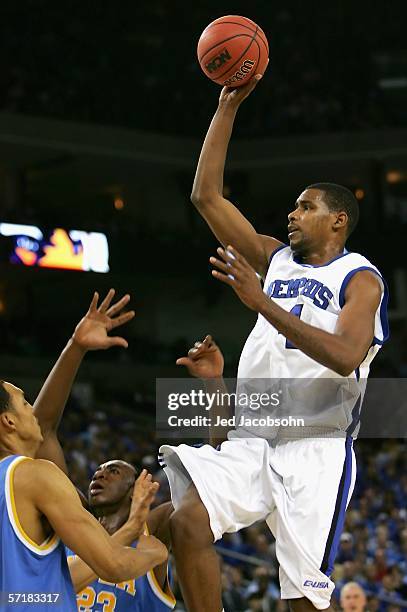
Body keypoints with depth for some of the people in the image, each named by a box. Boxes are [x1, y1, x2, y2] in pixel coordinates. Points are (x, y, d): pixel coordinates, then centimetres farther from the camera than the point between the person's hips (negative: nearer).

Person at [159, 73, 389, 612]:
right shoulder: (275, 258, 18)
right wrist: (228, 107, 10)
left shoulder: (361, 278, -1)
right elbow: (207, 196, 16)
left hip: (317, 447, -5)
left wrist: (263, 302, -25)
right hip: (253, 440, 5)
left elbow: (345, 357, -20)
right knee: (188, 521, -22)